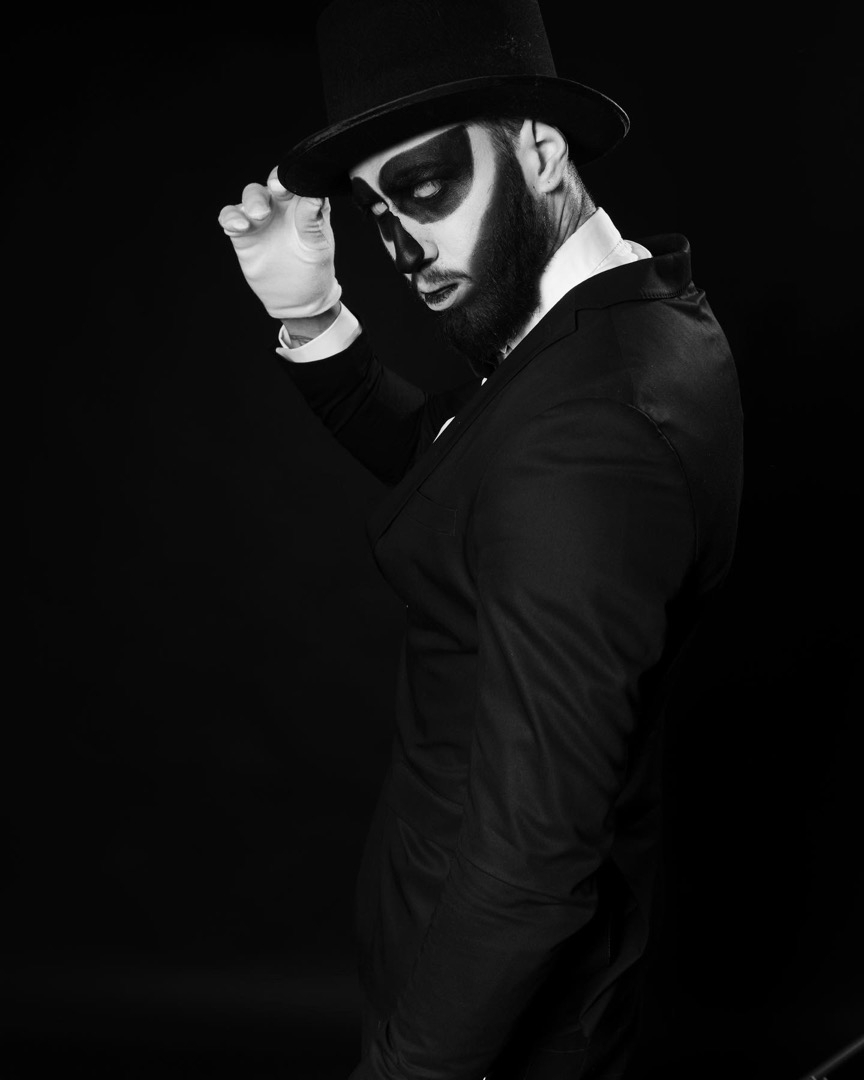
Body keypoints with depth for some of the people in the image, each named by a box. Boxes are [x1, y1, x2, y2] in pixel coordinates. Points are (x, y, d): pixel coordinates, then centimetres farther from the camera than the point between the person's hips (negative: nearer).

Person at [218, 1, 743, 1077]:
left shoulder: (584, 437, -36)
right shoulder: (646, 309, -5)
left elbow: (532, 849, -34)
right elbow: (445, 468, 7)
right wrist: (313, 320, -6)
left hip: (489, 937, -9)